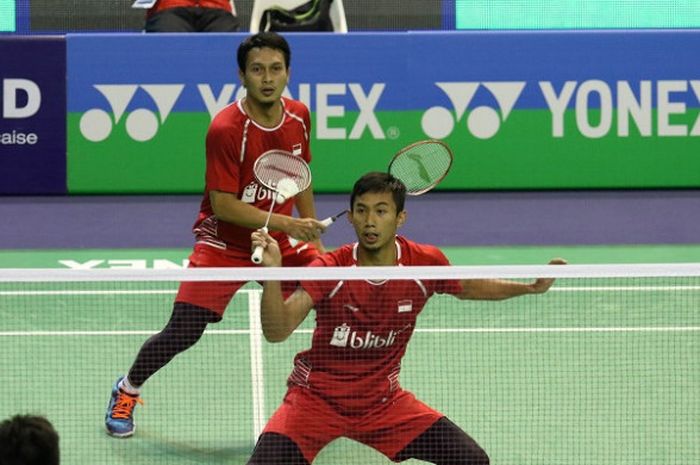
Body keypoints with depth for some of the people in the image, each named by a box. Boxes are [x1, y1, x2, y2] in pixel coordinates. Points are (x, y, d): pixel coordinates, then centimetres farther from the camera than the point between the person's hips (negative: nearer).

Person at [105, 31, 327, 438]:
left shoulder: (298, 117, -3)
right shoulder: (226, 129, -23)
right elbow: (223, 205, -23)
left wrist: (314, 235, 12)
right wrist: (288, 224, -28)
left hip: (281, 242, 5)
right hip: (224, 245, -5)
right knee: (182, 333, -12)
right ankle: (127, 391, 15)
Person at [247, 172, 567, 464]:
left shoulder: (426, 263, -10)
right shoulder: (329, 270, -20)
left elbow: (466, 287, 13)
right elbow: (277, 332, -30)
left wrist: (531, 287, 2)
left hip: (383, 401, 3)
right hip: (316, 399, -3)